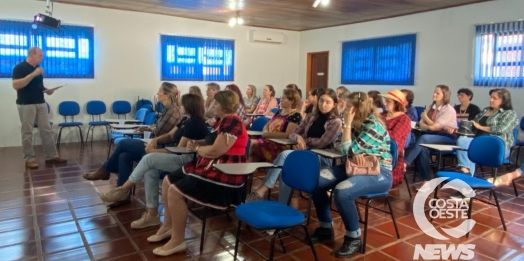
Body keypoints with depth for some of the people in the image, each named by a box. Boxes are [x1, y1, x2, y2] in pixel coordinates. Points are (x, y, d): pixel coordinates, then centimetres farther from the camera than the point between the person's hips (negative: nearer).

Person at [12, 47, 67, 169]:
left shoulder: (38, 68, 12)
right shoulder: (19, 67, -10)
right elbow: (16, 85, -22)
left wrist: (47, 90, 2)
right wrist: (33, 74, -25)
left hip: (41, 103, 7)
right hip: (26, 105, -7)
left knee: (47, 131, 6)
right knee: (27, 133, 1)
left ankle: (52, 156, 11)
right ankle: (29, 159, 8)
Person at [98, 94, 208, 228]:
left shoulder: (195, 123, -16)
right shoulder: (188, 120, 15)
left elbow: (180, 149, -18)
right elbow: (170, 135, 19)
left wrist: (155, 151, -9)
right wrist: (156, 140, -3)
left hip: (188, 160, -9)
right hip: (179, 156, 10)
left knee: (149, 158, -20)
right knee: (150, 172, -12)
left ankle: (123, 190, 0)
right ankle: (152, 215, -9)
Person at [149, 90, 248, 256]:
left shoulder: (232, 122, -19)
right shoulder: (223, 121, 16)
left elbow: (215, 150, -25)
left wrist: (197, 148, -6)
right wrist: (197, 143, 0)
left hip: (224, 174, -11)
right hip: (211, 167, 11)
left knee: (175, 191, -21)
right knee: (168, 181, 10)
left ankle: (178, 241, -6)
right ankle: (168, 226, 22)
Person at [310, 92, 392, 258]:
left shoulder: (374, 126, -18)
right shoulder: (357, 124, 7)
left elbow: (347, 151, -20)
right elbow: (350, 151, 7)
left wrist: (347, 124, -18)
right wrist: (355, 154, -16)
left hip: (379, 173, -8)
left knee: (341, 192, -34)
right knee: (316, 181, -9)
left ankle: (354, 239, -13)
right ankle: (326, 228, 3)